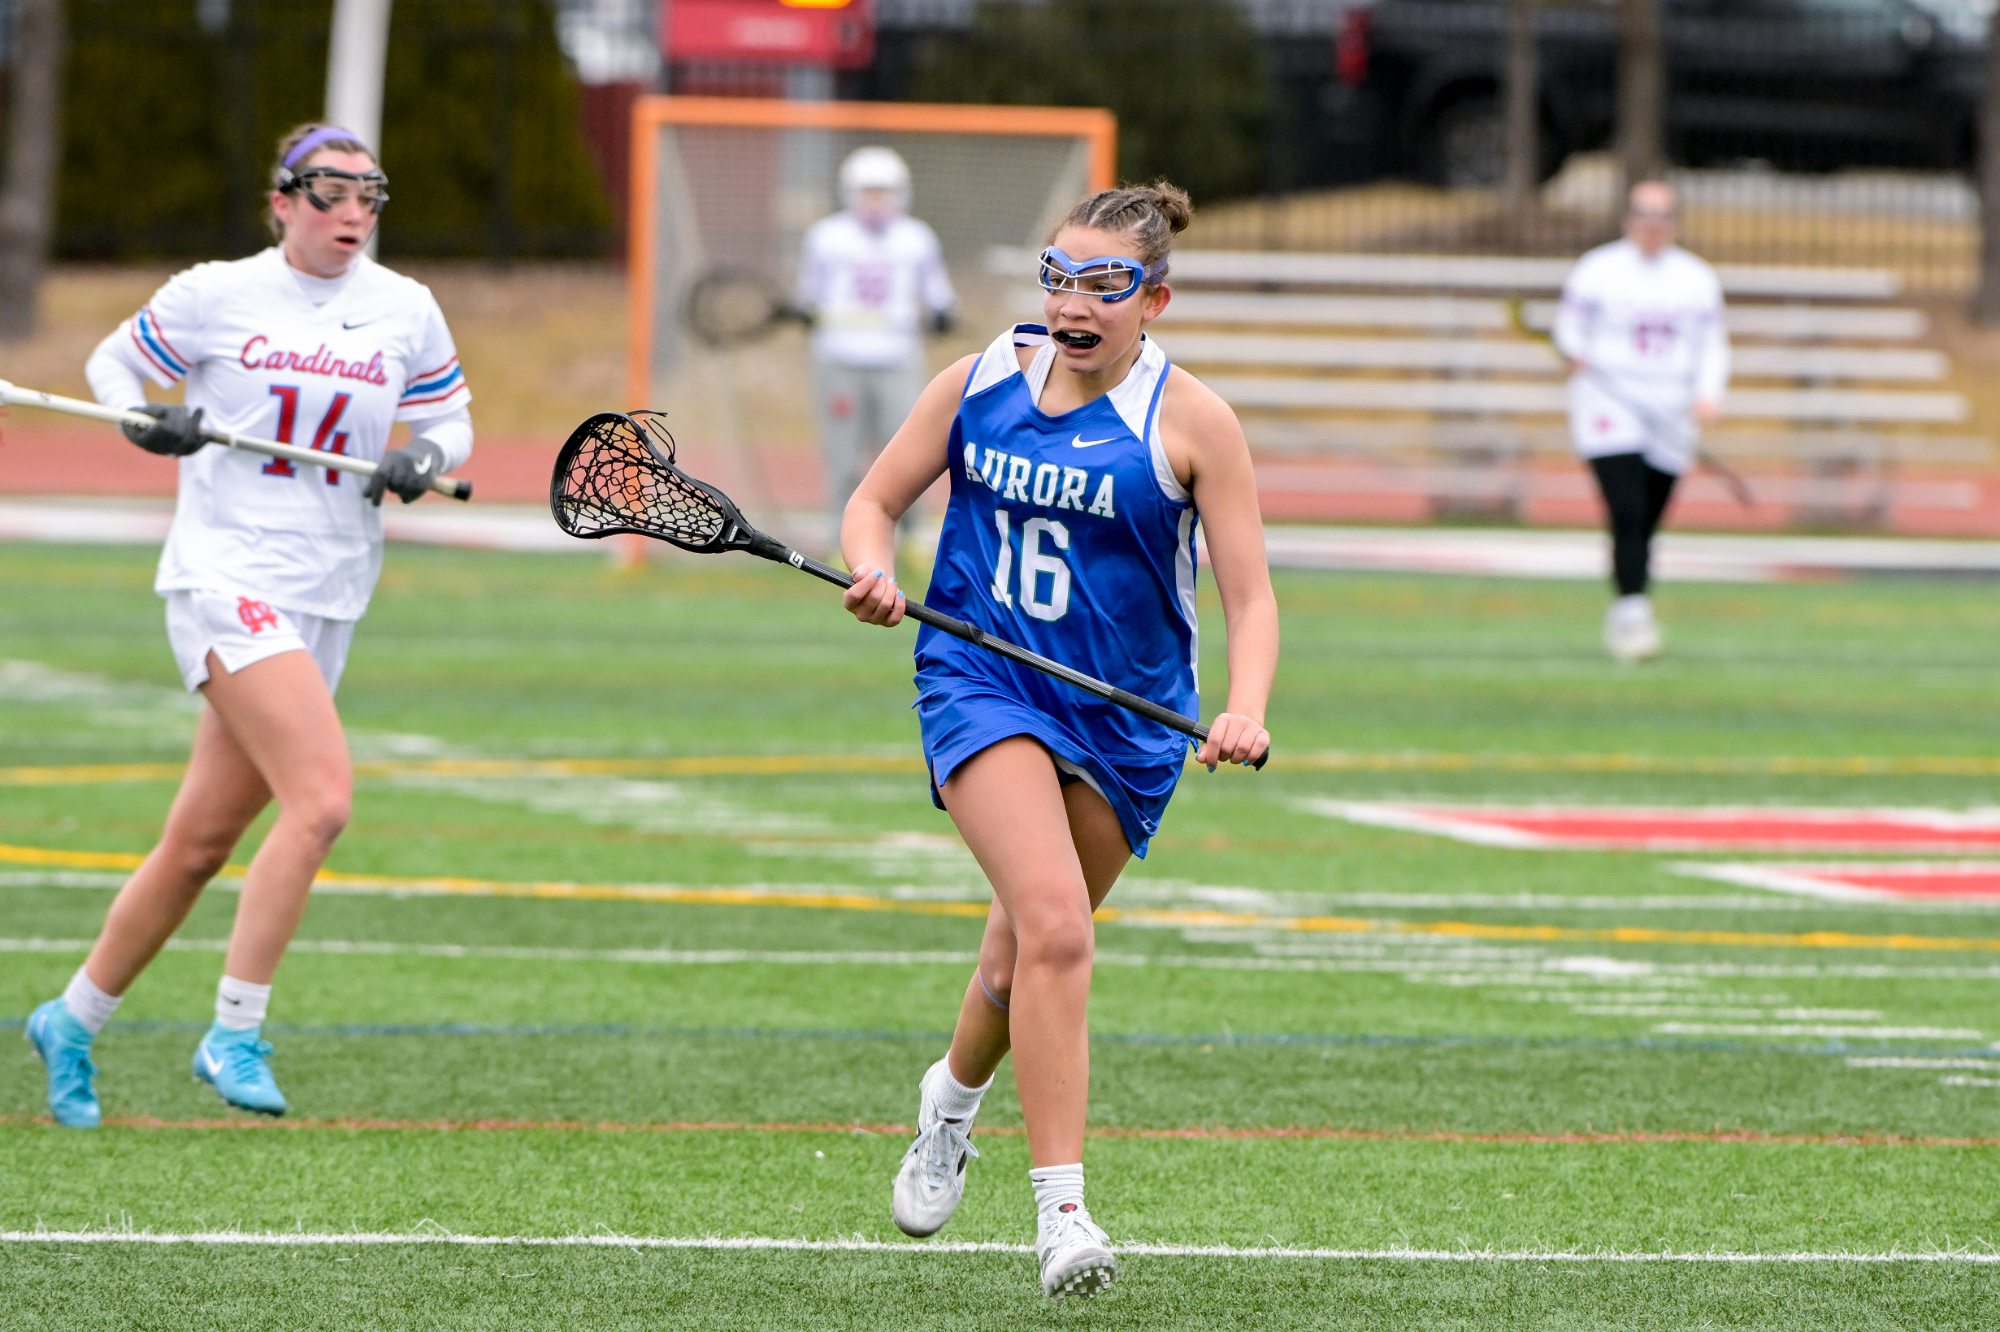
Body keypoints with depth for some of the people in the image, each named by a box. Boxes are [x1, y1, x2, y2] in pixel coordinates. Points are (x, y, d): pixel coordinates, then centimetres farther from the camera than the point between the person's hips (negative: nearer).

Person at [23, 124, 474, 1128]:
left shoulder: (406, 311, 7)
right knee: (321, 798, -23)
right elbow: (111, 361, 11)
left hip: (328, 595, 5)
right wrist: (146, 420, -9)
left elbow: (451, 421, 17)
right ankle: (234, 1034, -15)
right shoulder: (215, 296, -2)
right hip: (226, 576, -5)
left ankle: (73, 1022, 27)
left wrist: (422, 460, -6)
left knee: (200, 842, 9)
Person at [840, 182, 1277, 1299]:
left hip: (1126, 721, 1)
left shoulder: (1191, 422, -7)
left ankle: (953, 1096, 50)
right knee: (1055, 921, -23)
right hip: (981, 682, -1)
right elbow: (875, 502, 11)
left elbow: (1251, 598, -7)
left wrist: (1244, 712, -26)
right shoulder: (980, 383, 0)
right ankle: (1062, 1211, -24)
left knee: (1034, 954, 15)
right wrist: (874, 571, -12)